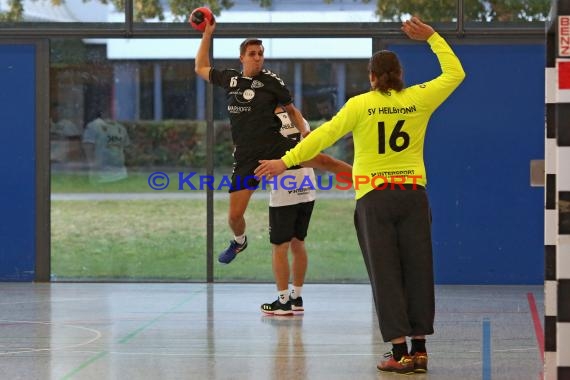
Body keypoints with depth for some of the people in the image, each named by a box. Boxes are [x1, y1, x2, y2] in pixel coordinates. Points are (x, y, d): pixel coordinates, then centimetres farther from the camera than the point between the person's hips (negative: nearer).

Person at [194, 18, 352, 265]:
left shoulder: (271, 80, 1)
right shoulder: (230, 79, 8)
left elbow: (291, 109, 13)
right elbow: (200, 69, 23)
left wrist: (305, 132, -3)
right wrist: (207, 34, 21)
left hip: (275, 146, -2)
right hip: (246, 157, 2)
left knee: (323, 161, -24)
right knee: (234, 215, -2)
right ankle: (239, 241, 33)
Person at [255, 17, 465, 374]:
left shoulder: (360, 104, -5)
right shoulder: (417, 100, 0)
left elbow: (325, 134, -9)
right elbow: (455, 74, 13)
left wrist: (286, 161, -6)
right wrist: (432, 37, 18)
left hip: (374, 197, -2)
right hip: (413, 194, 2)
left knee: (386, 275, 1)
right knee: (418, 272, 8)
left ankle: (400, 352, -3)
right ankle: (420, 349, 9)